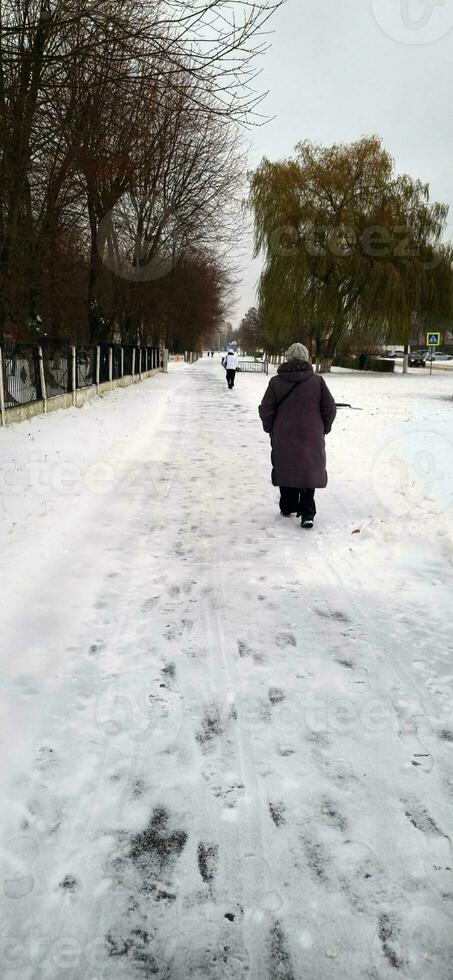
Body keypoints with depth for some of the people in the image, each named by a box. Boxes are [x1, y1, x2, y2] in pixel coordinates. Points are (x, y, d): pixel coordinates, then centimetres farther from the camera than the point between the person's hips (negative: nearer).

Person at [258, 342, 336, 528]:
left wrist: (270, 429, 13)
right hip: (312, 438, 0)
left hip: (283, 438, 0)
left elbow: (266, 410, -3)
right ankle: (307, 514, -3)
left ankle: (287, 508, 25)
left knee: (286, 470, 16)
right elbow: (330, 409, -1)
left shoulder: (276, 382, -5)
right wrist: (324, 429, 13)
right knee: (309, 471, 6)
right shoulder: (317, 381, -5)